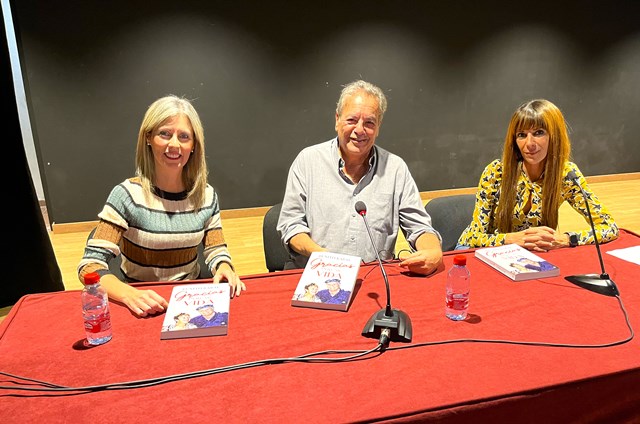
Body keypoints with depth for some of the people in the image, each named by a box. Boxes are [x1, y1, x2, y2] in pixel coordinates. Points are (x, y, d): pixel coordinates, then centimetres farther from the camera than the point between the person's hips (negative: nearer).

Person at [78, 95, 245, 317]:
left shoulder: (206, 196, 0)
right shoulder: (127, 195, -11)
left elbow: (216, 251, 6)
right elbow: (90, 265, -14)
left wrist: (224, 268, -17)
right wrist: (128, 294, -32)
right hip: (143, 309, -2)